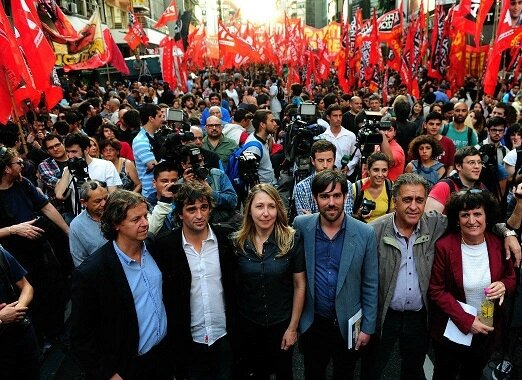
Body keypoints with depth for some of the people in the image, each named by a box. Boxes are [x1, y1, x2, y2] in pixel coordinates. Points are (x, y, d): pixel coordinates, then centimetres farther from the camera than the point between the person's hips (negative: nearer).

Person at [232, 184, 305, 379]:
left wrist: (293, 327, -7)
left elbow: (299, 285, -8)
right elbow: (233, 284, 1)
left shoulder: (292, 240, -14)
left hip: (281, 323, -1)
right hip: (247, 324, 1)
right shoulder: (238, 242, -10)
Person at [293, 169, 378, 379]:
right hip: (312, 323, 1)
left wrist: (367, 327, -3)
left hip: (348, 323, 0)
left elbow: (370, 285, -5)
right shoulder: (301, 226, -10)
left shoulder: (365, 233, -13)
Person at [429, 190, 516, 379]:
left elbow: (511, 278, 4)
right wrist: (466, 321, -22)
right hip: (451, 329, -2)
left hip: (488, 332, 3)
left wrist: (504, 285, -20)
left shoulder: (499, 245, -11)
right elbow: (436, 290, -16)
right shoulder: (444, 246, -20)